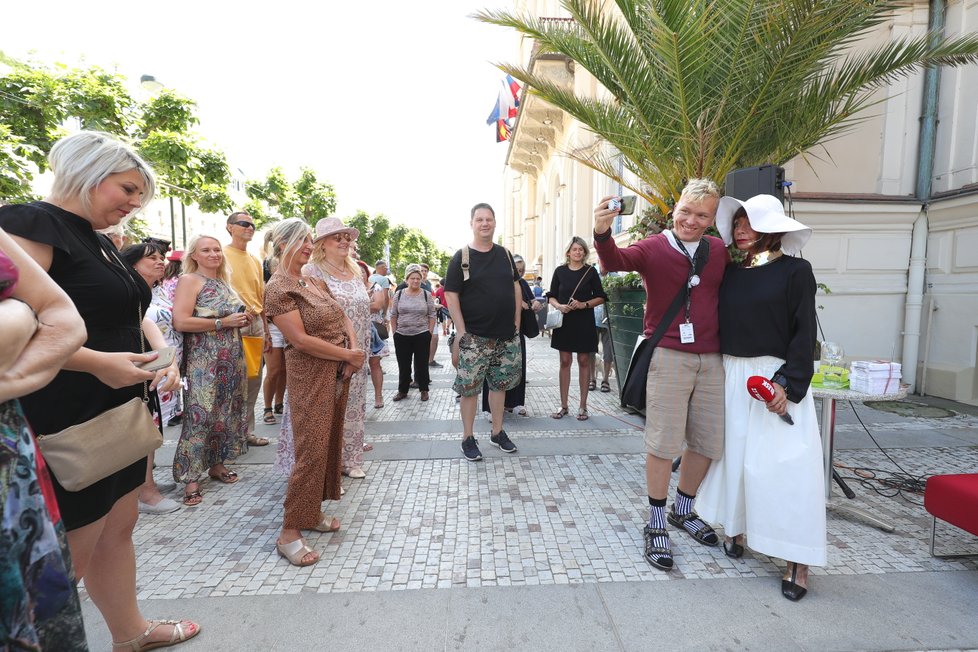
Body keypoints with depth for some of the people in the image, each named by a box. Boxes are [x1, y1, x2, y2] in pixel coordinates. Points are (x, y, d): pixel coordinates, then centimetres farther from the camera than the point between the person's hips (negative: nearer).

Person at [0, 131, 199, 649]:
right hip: (69, 424, -9)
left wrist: (162, 352, 1)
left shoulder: (98, 240, 13)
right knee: (70, 555, 6)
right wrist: (97, 362, -25)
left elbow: (133, 314, 19)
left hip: (119, 413, 9)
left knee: (118, 528, 20)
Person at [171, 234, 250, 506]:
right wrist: (223, 323, -17)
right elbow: (181, 321, -18)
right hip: (204, 360, -7)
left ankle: (217, 464, 25)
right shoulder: (189, 280, -6)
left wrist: (243, 319, 7)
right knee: (201, 415, -6)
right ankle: (191, 477, 5)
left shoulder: (224, 281, 15)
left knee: (227, 411, 11)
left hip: (232, 358, 7)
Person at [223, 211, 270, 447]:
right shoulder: (222, 255, -2)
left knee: (254, 379, 10)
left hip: (256, 323, 7)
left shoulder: (255, 261, 17)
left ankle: (247, 431, 21)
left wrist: (266, 331, 18)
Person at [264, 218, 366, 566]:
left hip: (339, 372, 8)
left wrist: (355, 347, -5)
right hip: (311, 376, -8)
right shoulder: (278, 288, -11)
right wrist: (349, 354, -14)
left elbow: (343, 317, 14)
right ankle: (289, 532, 6)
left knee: (330, 443, 13)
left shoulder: (314, 281, 13)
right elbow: (301, 340, -19)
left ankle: (312, 512, 28)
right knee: (311, 450, -7)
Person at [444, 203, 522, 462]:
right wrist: (461, 332, -15)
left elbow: (516, 286, 15)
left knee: (500, 383, 14)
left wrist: (516, 321, 6)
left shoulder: (504, 254, 9)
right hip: (474, 337, -4)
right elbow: (451, 295, -9)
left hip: (507, 335, 5)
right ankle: (468, 438, 16)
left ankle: (497, 432, 29)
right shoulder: (461, 257, -5)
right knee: (469, 387, 1)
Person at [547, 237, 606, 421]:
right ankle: (563, 405, 13)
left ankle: (583, 406, 14)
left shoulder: (591, 271, 1)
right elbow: (551, 296, 9)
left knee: (584, 361, 4)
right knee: (565, 362, 5)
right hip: (564, 321, 1)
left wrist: (584, 304, -13)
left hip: (584, 322, -1)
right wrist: (559, 306, -12)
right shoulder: (560, 271, 5)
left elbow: (600, 297, 3)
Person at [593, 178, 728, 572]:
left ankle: (683, 511, 37)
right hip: (669, 357, -5)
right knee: (663, 443, 0)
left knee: (708, 443, 14)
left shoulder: (720, 252, 9)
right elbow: (615, 262, -27)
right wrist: (602, 233, -43)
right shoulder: (653, 248, -5)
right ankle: (656, 525, 20)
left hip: (711, 358, 5)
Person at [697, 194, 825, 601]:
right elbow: (720, 326, 9)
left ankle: (797, 561, 9)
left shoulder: (795, 270, -3)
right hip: (732, 376, 4)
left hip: (776, 376, -4)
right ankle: (736, 528, 27)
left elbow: (804, 333, -7)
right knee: (734, 453, 10)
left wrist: (786, 383, -16)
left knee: (783, 463, -3)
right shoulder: (730, 274, 9)